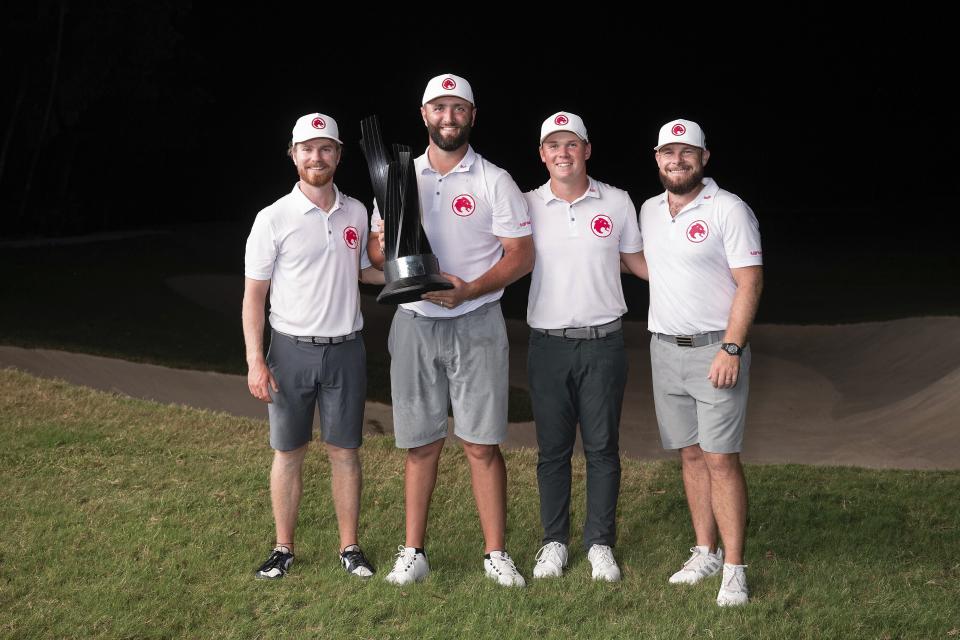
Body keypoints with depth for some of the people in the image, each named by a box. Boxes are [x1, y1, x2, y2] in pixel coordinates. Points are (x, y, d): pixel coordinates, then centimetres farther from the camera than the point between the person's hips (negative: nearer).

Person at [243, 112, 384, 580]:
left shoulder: (356, 213, 6)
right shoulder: (274, 219, -7)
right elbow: (254, 293, -5)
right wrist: (255, 361, -12)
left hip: (345, 349, 3)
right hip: (292, 349, -2)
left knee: (345, 450, 7)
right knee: (288, 451, 6)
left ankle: (350, 547, 16)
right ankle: (283, 548, 17)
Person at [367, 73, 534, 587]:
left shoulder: (494, 181, 0)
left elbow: (521, 256, -4)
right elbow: (376, 250, 12)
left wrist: (468, 290, -17)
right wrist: (392, 258, -12)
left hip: (475, 323, -2)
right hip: (414, 324, 3)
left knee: (482, 444, -1)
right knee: (420, 444, 7)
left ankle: (496, 553, 9)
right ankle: (413, 553, 15)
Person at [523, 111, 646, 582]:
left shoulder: (617, 203, 3)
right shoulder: (527, 206, 3)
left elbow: (637, 261, 12)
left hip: (603, 343, 0)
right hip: (548, 344, 0)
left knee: (603, 447, 4)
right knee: (552, 449, 7)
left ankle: (600, 543, 14)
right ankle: (554, 542, 17)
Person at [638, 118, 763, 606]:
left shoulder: (728, 210, -8)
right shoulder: (649, 211, 11)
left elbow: (750, 282, -13)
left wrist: (731, 349, -19)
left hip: (715, 348, -6)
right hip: (664, 347, 6)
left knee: (721, 458, -7)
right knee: (690, 455, 10)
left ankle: (734, 568, -3)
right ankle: (705, 553, 19)